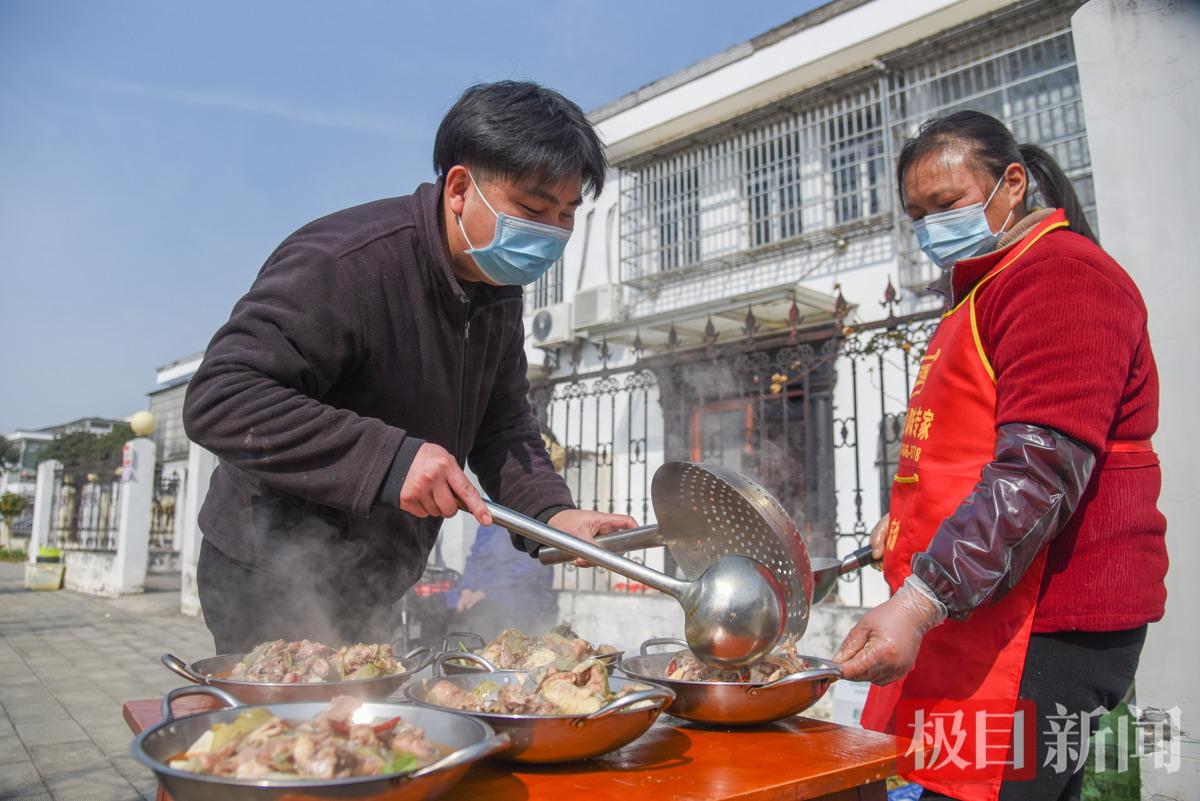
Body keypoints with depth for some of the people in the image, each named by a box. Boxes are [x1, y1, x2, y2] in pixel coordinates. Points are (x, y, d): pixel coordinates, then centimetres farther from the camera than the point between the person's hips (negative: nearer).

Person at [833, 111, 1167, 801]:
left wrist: (919, 602, -28)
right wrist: (913, 516, 16)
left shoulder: (1061, 274, -11)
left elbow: (1042, 467, -24)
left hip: (1042, 626, -10)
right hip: (967, 615, 10)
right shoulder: (984, 290, 22)